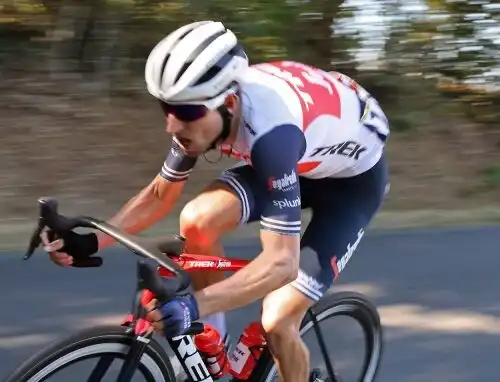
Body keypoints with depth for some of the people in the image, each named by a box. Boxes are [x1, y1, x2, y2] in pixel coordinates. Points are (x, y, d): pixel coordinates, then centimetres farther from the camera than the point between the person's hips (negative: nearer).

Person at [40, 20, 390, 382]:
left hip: (354, 176, -6)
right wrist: (92, 240, -17)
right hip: (299, 162, 6)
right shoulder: (206, 107, -19)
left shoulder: (270, 131, -41)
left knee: (276, 323, -16)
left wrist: (195, 305, -54)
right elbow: (160, 193, -4)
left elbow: (281, 262, -43)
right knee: (197, 220, -20)